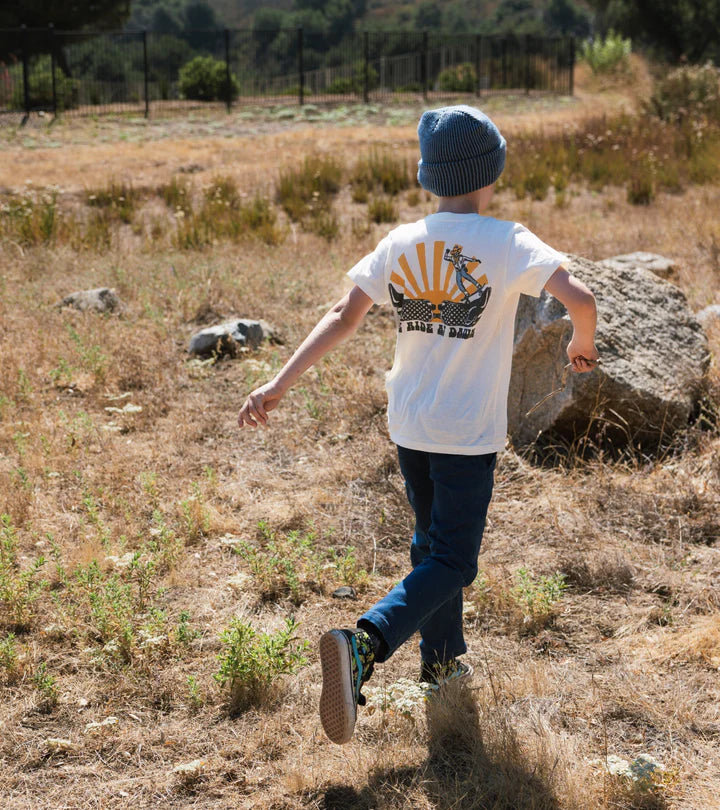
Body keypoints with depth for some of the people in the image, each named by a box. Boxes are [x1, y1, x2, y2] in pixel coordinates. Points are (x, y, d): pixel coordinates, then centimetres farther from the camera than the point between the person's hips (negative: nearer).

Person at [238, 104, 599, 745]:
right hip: (469, 435, -5)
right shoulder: (506, 242, -11)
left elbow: (344, 316, -4)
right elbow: (578, 296, -22)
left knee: (432, 542, 23)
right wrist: (583, 346, 0)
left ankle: (442, 658, 35)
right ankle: (366, 643, -24)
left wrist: (280, 384, -4)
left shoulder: (399, 243, 1)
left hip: (409, 426, 5)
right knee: (450, 562, -2)